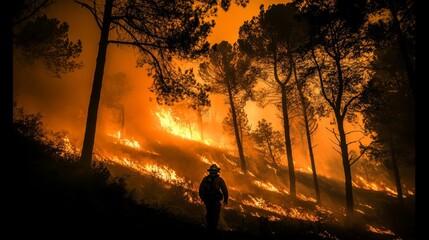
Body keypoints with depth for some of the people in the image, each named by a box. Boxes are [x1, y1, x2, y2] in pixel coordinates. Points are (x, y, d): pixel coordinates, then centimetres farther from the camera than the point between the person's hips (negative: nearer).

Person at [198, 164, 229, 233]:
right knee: (216, 214, 7)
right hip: (216, 200, -3)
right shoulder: (220, 179, -5)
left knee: (209, 213, 19)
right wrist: (226, 199, 5)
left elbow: (201, 189, 8)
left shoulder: (205, 179, 4)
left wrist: (202, 198, 21)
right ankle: (214, 228, 2)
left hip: (207, 200, 3)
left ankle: (209, 227, 23)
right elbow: (225, 190, -5)